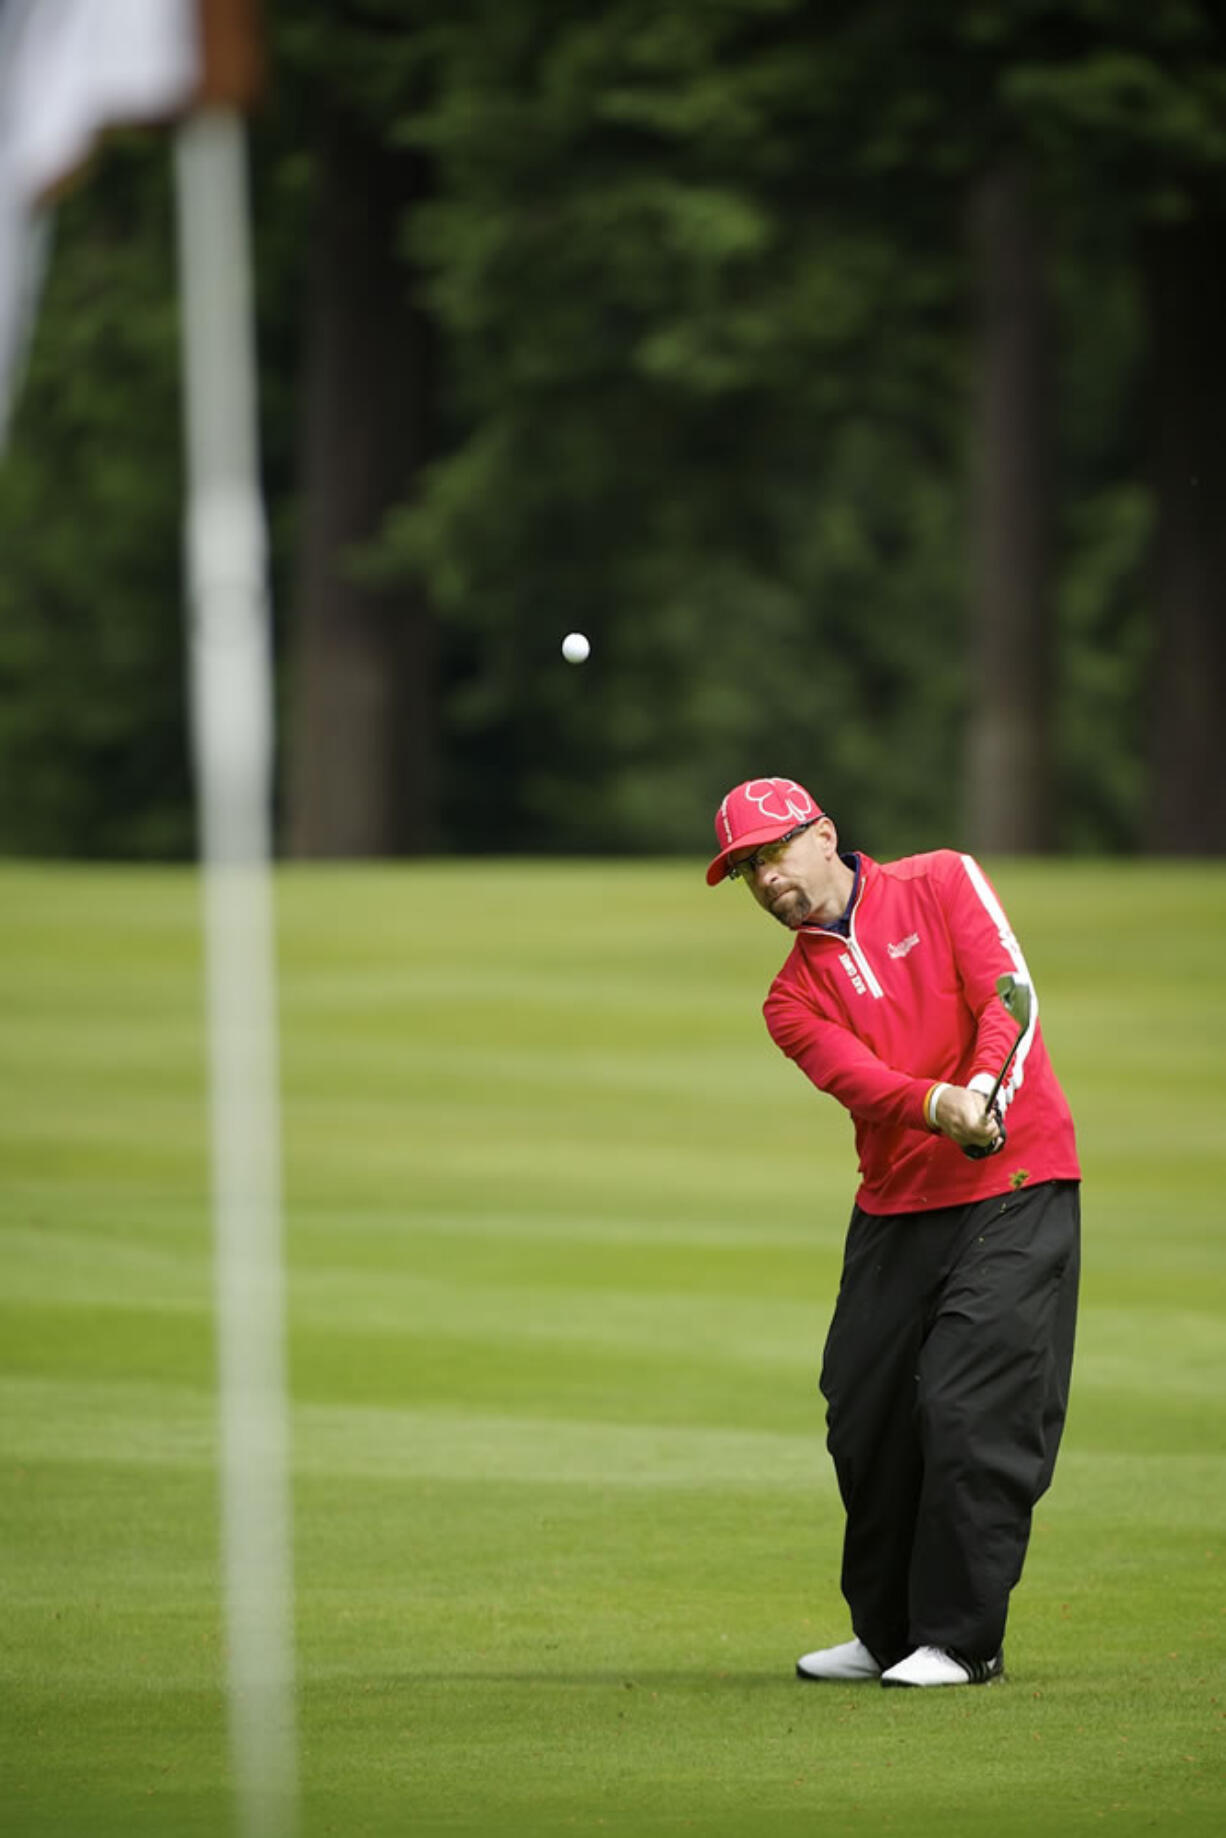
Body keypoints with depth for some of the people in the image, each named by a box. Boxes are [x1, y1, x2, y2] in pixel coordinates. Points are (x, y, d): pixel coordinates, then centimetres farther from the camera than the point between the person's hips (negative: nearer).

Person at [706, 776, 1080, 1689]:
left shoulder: (945, 883, 1)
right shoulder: (795, 994, 8)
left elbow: (1009, 993, -11)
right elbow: (859, 1078, -11)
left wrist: (987, 1086, -30)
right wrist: (939, 1108, -32)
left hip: (1018, 1185, -5)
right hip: (896, 1209, 5)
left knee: (974, 1410, -13)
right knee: (866, 1418, 6)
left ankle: (962, 1640, -7)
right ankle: (887, 1632, 22)